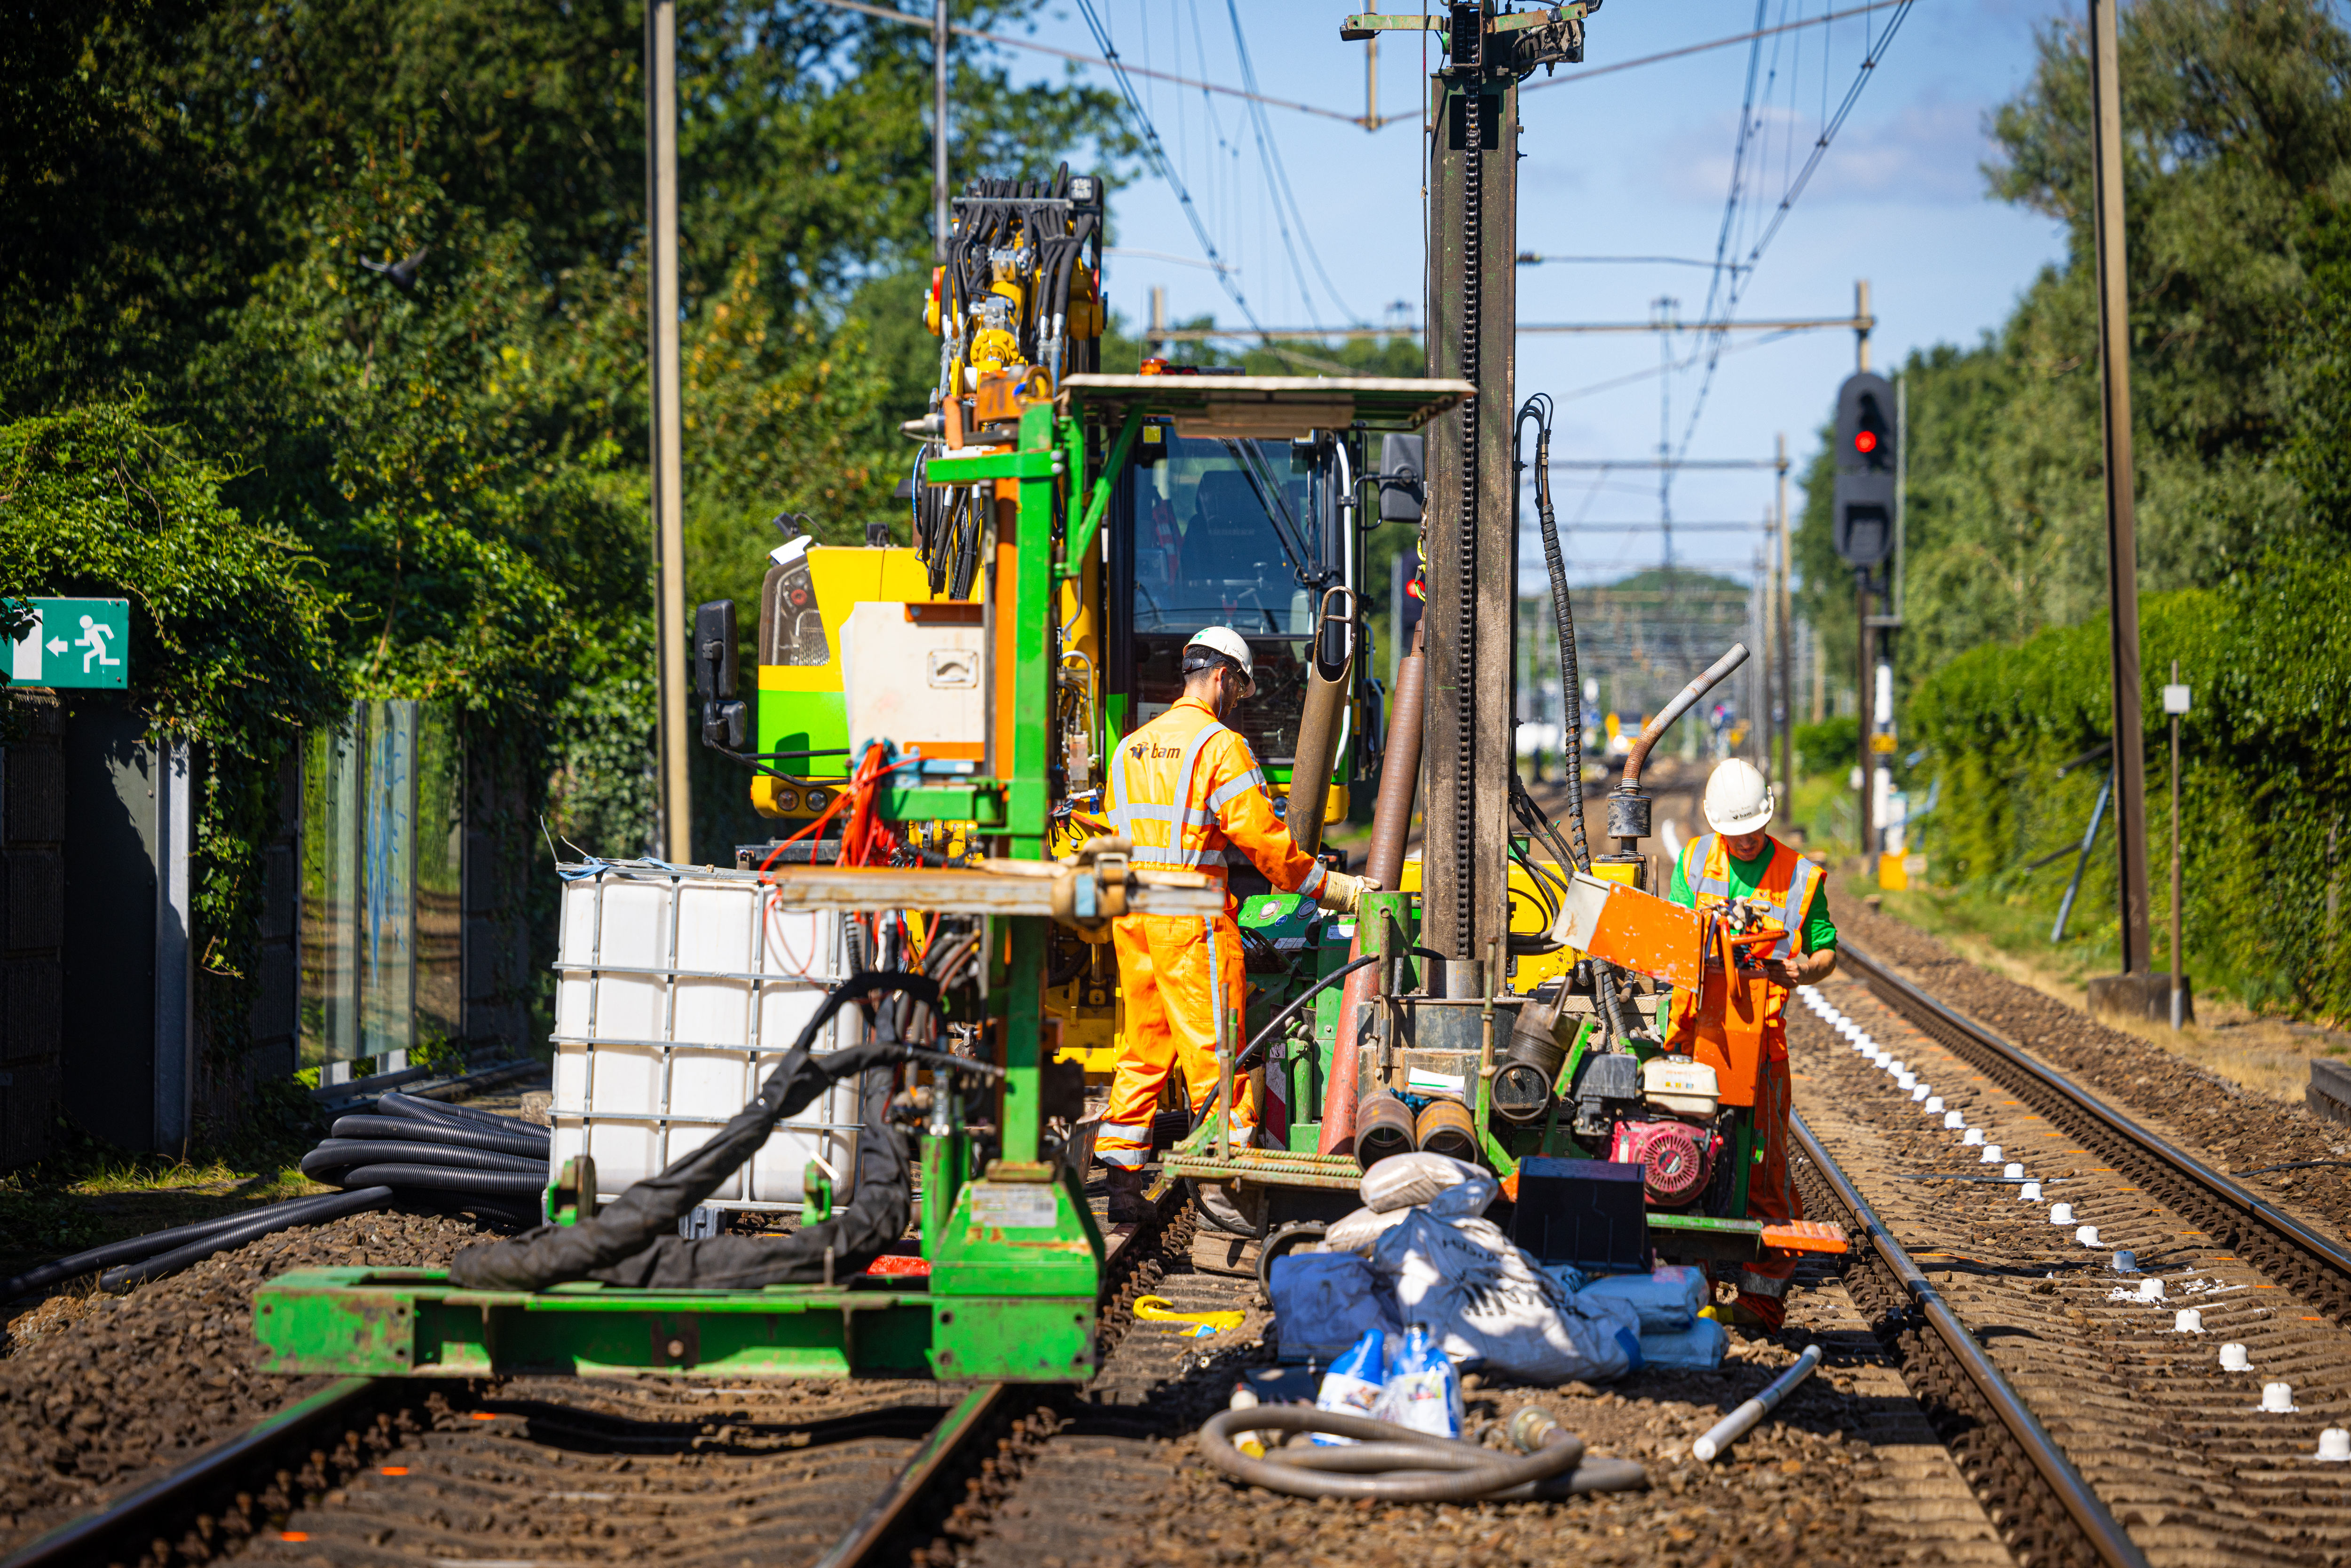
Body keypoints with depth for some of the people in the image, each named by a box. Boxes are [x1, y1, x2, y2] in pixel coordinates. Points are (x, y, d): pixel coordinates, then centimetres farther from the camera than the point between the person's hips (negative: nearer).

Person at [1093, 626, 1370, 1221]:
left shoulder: (1132, 748, 15)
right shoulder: (1219, 747, -9)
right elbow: (1266, 841, -12)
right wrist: (1339, 890, -5)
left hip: (1133, 918, 7)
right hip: (1194, 922, -7)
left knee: (1143, 1050, 12)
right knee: (1214, 1049, -4)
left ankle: (1123, 1181, 13)